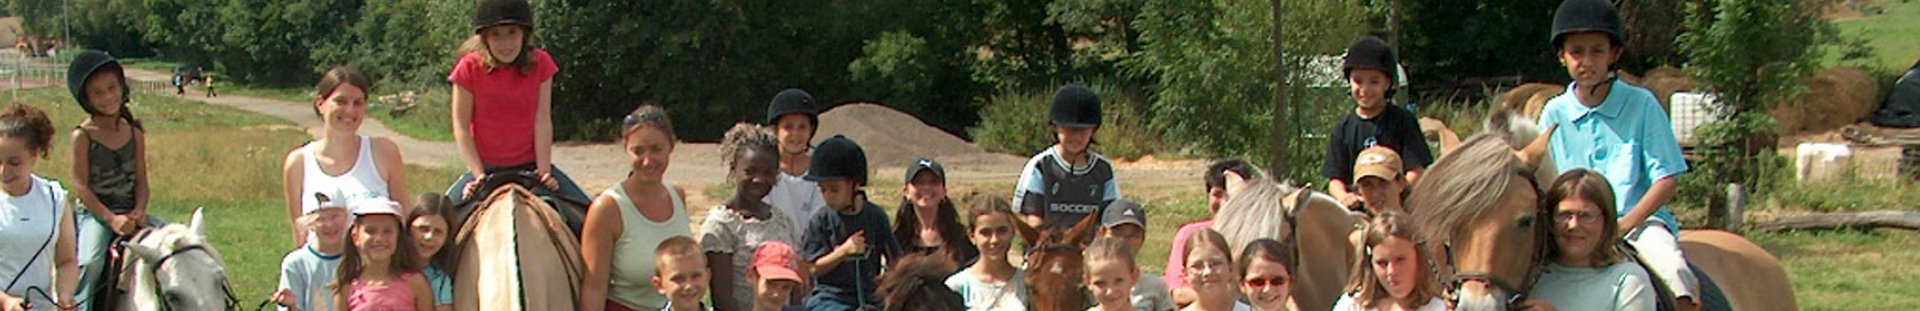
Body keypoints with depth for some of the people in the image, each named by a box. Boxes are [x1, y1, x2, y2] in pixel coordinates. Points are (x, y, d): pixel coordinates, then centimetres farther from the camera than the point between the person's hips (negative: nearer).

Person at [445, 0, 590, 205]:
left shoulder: (540, 63, -4)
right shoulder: (470, 67, -9)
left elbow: (543, 120, -7)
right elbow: (461, 127, -8)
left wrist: (544, 171, -13)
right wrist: (479, 175, -15)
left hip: (530, 165, 1)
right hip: (485, 167, -1)